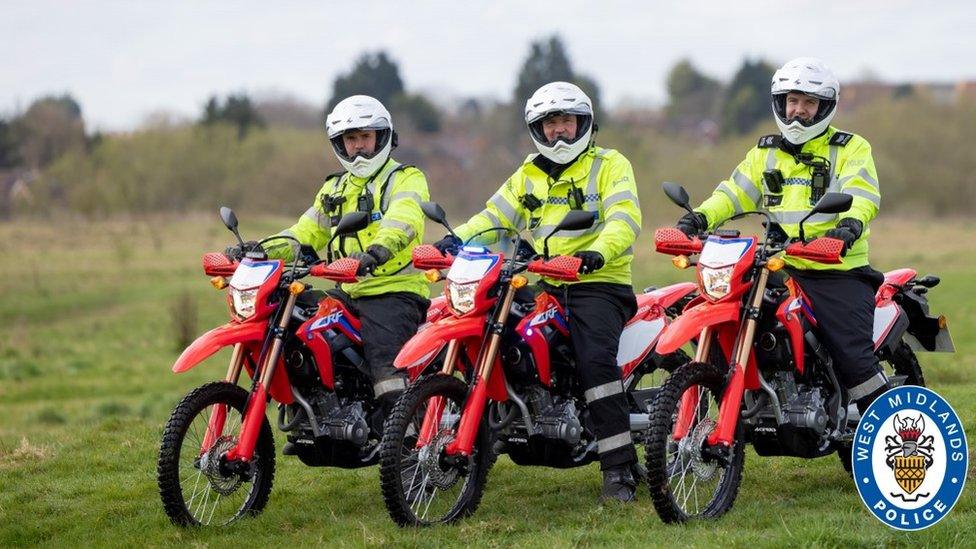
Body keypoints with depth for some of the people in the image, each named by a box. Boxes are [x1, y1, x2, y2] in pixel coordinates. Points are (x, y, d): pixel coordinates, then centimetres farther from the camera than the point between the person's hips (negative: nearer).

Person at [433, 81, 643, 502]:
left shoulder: (610, 165, 4)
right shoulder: (528, 175, 22)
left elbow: (625, 220, -11)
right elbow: (496, 216, 13)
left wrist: (598, 251, -32)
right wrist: (457, 239, -7)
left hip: (598, 283, -6)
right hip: (542, 286, 6)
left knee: (595, 359, -27)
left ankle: (619, 468, -27)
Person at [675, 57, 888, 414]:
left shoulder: (851, 149, 6)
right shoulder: (766, 153, 20)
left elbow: (862, 193, -12)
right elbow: (735, 192, 9)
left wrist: (850, 223, -35)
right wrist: (701, 217, -12)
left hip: (838, 273, -5)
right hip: (780, 271, 5)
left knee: (854, 359, -15)